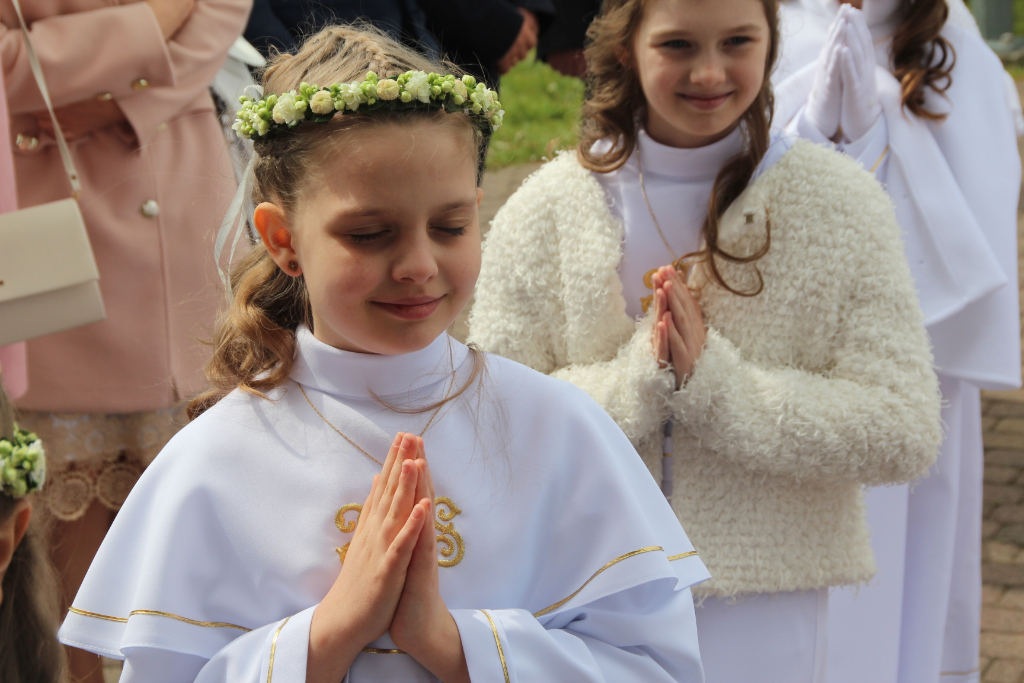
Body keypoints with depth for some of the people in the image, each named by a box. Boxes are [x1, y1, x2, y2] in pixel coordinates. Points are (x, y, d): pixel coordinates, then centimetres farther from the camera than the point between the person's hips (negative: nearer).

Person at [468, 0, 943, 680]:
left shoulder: (842, 203, -6)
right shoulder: (545, 210, -4)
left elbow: (905, 432, -11)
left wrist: (717, 382, -20)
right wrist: (635, 380, -20)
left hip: (765, 602, -1)